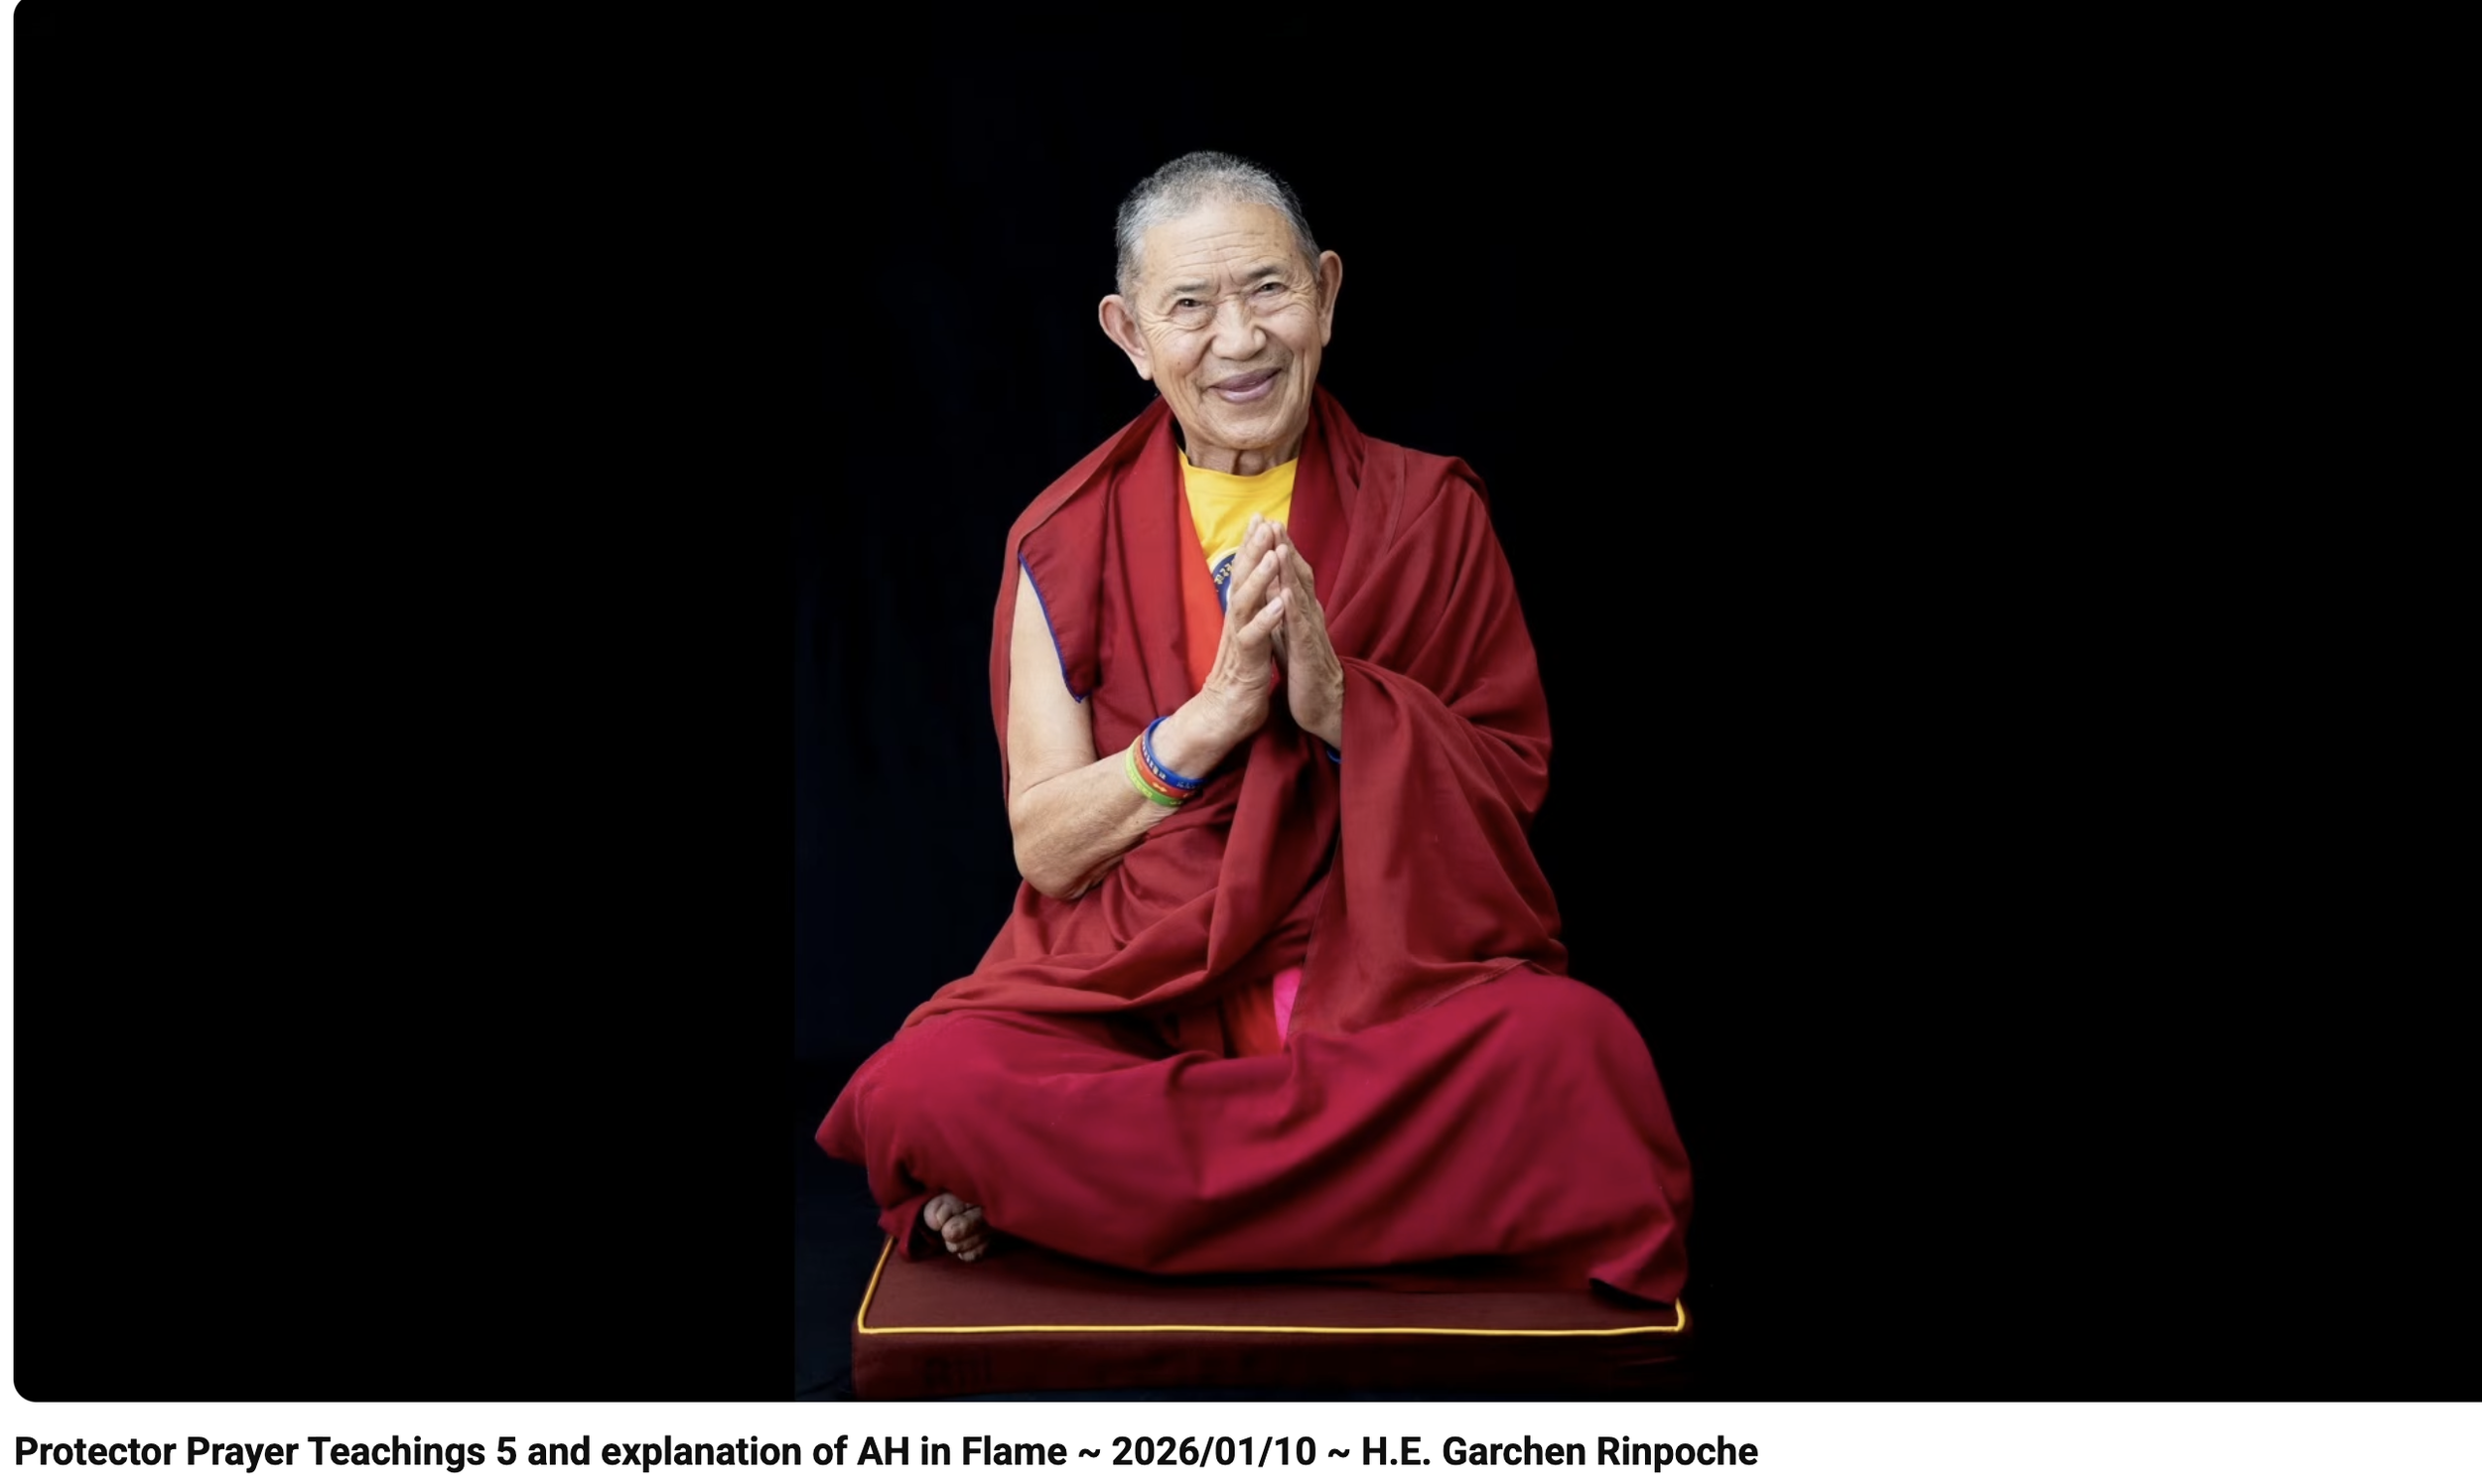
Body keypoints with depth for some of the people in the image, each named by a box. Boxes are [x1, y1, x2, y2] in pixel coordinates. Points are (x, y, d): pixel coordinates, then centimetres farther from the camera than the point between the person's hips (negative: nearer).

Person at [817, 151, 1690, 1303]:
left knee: (1579, 1048, -33)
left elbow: (1515, 790, 4)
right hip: (1129, 988, -1)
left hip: (1393, 979, 1)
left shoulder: (1428, 511, 7)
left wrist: (1339, 701, -14)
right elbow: (1044, 848, 1)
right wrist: (1215, 711, -14)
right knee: (924, 1087, -31)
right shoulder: (1067, 539, 6)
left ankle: (1066, 1178, -21)